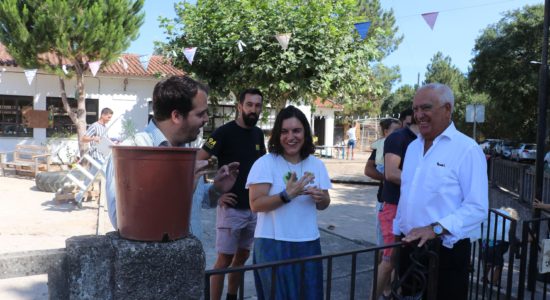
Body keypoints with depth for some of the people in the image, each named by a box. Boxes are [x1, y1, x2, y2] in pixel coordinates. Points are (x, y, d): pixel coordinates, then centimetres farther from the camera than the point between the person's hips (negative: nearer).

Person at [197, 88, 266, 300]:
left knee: (242, 256, 16)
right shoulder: (224, 132, -12)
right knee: (224, 260, 0)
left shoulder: (258, 134, 8)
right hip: (231, 208, -6)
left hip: (253, 208, 7)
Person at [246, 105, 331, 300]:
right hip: (273, 244, -4)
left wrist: (320, 198, -11)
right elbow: (255, 204, -15)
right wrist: (286, 195, -27)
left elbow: (324, 205, 12)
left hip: (308, 243, 5)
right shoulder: (265, 163, -9)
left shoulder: (316, 164, 5)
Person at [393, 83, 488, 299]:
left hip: (445, 252, -6)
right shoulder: (413, 147, 11)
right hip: (409, 247, 7)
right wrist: (397, 233, 16)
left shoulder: (467, 149, -13)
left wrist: (436, 228, -27)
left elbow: (477, 207, -18)